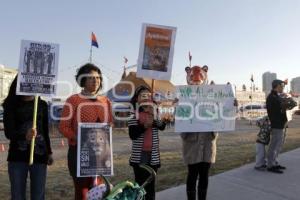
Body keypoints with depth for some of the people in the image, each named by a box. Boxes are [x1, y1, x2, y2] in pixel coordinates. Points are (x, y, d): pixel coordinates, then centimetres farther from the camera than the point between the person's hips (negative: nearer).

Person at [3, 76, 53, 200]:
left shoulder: (42, 105, 6)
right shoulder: (11, 105, -3)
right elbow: (8, 132, -13)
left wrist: (49, 152, 18)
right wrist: (25, 136, -33)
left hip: (39, 156, 2)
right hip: (17, 157, -2)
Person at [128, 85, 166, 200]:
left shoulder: (155, 113, 6)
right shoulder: (134, 116, -3)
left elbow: (162, 127, -8)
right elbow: (132, 135, -11)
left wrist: (154, 117, -22)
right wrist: (144, 126, -21)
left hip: (153, 154, 2)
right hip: (139, 155, -2)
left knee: (151, 184, 10)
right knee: (139, 183, 6)